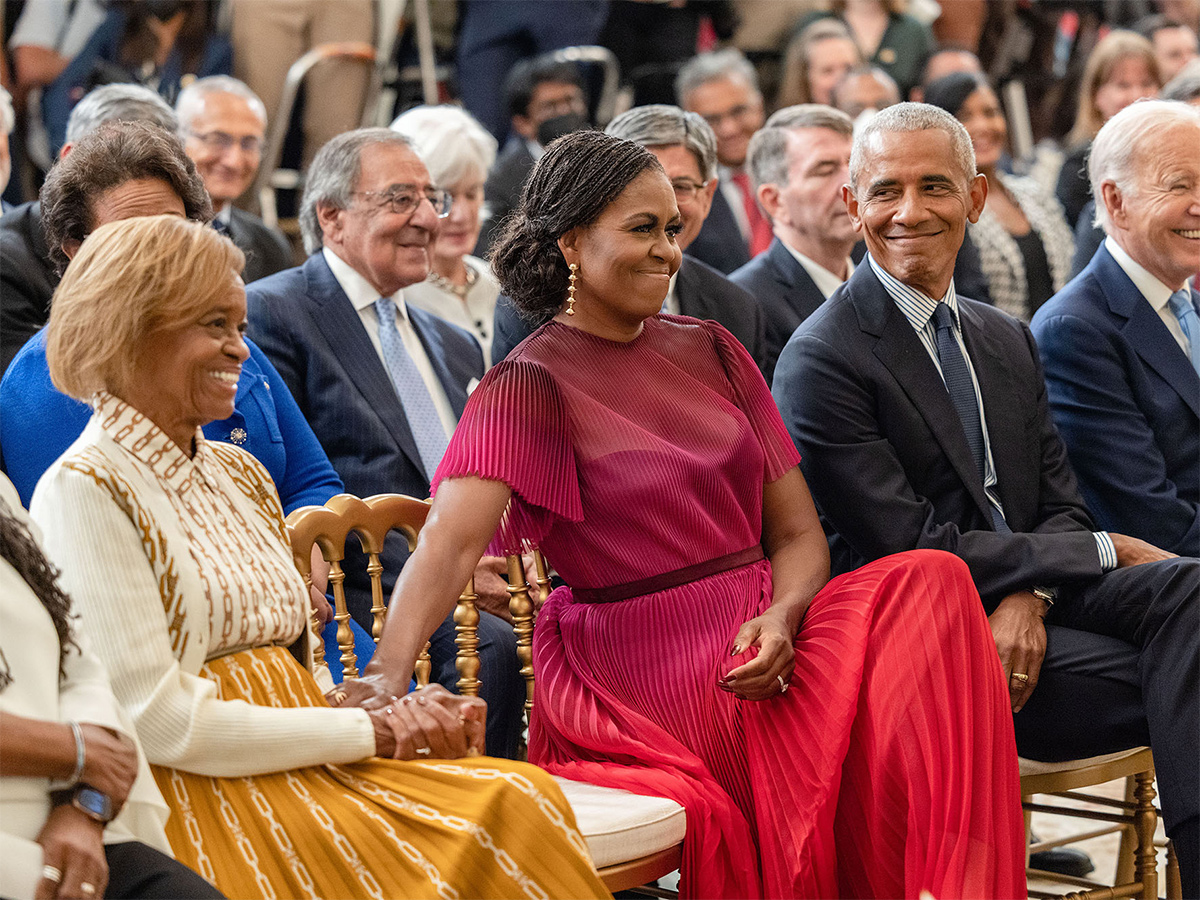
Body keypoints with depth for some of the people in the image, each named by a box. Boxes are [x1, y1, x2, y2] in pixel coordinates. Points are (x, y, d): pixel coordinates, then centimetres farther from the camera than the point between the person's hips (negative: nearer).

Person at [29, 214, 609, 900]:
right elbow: (160, 720, -14)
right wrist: (373, 731, -11)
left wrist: (402, 712, -4)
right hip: (204, 799, -7)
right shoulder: (84, 491, -8)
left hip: (304, 765, 8)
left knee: (520, 798, -19)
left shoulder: (240, 474, 18)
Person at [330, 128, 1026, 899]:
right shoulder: (530, 386, -3)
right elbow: (452, 540, -20)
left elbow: (798, 532, 11)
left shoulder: (710, 352, 14)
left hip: (761, 643, 6)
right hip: (640, 676, -6)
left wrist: (780, 620, -11)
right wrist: (386, 676, -37)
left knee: (931, 585, -22)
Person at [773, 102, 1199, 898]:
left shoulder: (1008, 340, 17)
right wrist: (1104, 553, -11)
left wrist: (1027, 601, -13)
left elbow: (1062, 507, 11)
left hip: (1021, 617, 7)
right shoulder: (821, 360, -8)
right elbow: (913, 548, -14)